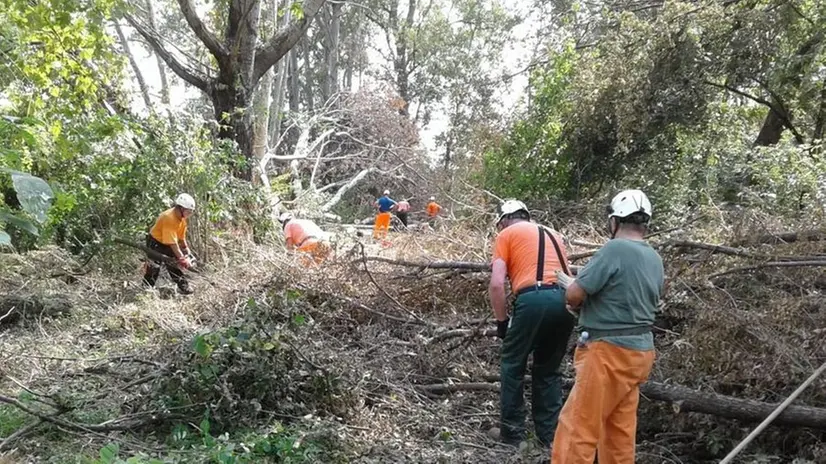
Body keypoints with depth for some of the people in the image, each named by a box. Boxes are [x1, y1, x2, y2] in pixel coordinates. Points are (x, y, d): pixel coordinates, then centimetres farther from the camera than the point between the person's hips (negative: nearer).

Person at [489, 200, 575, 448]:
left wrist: (502, 321, 11)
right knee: (549, 370, 20)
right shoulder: (553, 234, 30)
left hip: (534, 299, -5)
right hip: (566, 300, 6)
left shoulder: (507, 235, 12)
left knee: (513, 365, 13)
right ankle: (549, 434, 23)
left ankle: (512, 431, 18)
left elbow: (497, 284, 1)